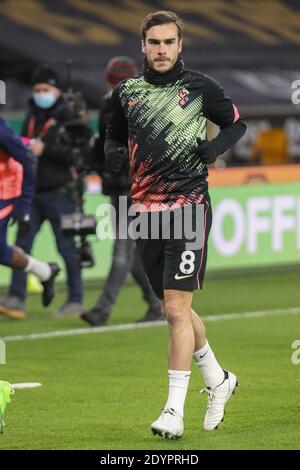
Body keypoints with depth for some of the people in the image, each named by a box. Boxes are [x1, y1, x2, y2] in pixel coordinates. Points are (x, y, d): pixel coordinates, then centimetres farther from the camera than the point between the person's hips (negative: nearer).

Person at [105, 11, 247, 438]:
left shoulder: (200, 87, -2)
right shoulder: (126, 91, 8)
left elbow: (237, 123, 10)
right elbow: (115, 135, 21)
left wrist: (216, 145, -10)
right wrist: (112, 152, -2)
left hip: (189, 206, -5)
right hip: (145, 208, 5)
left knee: (176, 308, -13)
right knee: (173, 309, 12)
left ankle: (175, 411, -11)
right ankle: (218, 380, 34)